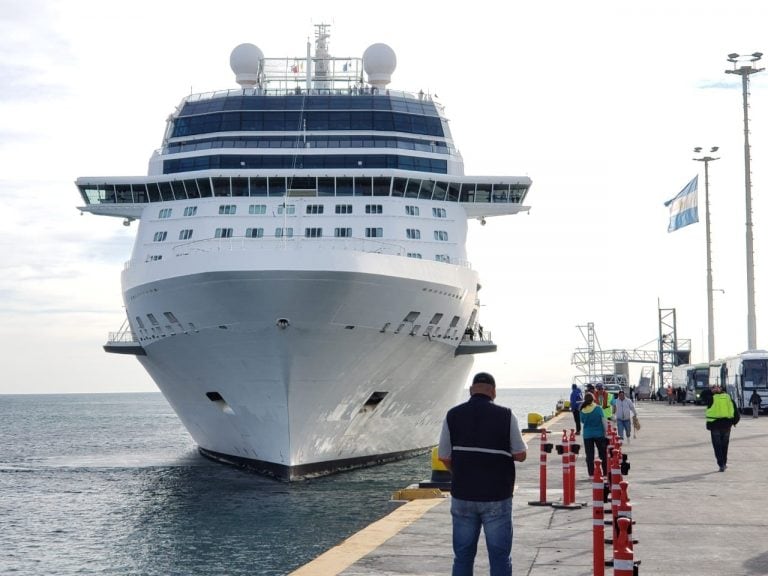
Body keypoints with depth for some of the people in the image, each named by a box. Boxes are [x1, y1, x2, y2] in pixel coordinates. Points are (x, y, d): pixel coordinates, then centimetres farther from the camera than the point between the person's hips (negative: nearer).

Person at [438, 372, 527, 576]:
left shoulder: (453, 415, -1)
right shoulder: (505, 416, -7)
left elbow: (444, 457, 3)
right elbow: (520, 455, -3)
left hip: (462, 496, 2)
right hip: (497, 497, -2)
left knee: (462, 556, 12)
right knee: (500, 557, 6)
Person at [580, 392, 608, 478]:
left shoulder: (582, 411, -2)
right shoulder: (598, 409, -8)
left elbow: (582, 423, 6)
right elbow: (604, 421, -8)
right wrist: (606, 432, -1)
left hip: (587, 435, 2)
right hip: (599, 434, -1)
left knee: (589, 456, 6)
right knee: (603, 454, 9)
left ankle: (591, 474, 5)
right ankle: (605, 473, 11)